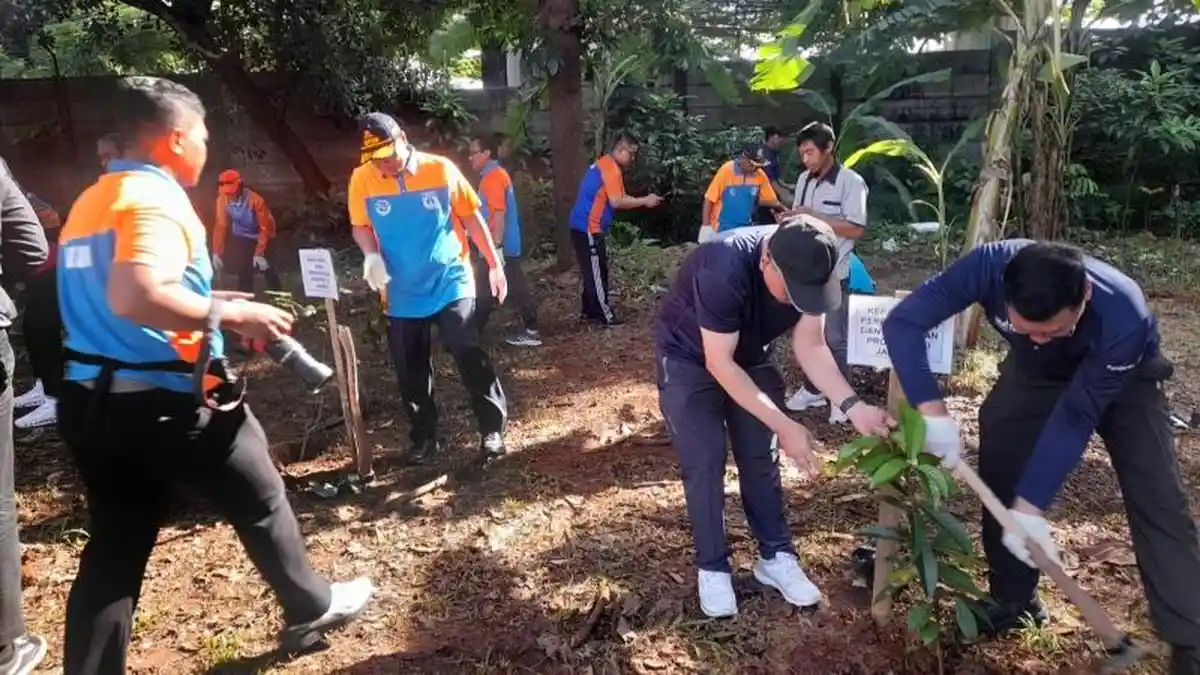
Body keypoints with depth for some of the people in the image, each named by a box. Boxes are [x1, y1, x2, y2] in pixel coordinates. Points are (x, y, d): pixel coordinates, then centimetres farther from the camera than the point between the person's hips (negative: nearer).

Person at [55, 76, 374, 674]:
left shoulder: (92, 200, 14)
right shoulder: (155, 197, -17)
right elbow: (135, 297, -33)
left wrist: (204, 302, 18)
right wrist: (228, 314, -21)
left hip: (92, 399, 9)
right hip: (164, 401, -8)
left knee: (114, 546, 15)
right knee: (260, 502, 13)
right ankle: (310, 609, 32)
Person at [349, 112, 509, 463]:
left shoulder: (441, 169, -8)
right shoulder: (361, 179, -4)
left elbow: (471, 217, 1)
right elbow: (360, 226, 9)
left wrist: (494, 264, 2)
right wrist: (371, 255, -12)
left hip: (451, 284, -2)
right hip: (401, 294, 2)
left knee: (470, 357, -6)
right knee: (410, 371, 9)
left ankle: (493, 428, 7)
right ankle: (424, 437, 25)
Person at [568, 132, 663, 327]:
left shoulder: (603, 164, 17)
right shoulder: (611, 168, -14)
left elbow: (612, 199, 17)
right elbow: (617, 202, -22)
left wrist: (642, 200, 10)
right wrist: (645, 201, -13)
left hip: (584, 226, 10)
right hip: (589, 228, -10)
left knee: (593, 271, 15)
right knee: (597, 272, -4)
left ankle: (589, 311, 22)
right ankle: (605, 316, 2)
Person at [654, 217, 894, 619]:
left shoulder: (808, 271, -22)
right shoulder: (724, 271, -40)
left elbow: (810, 346, -15)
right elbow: (719, 363, -33)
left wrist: (851, 406, -30)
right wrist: (784, 425, -34)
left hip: (749, 358, 5)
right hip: (688, 359, -5)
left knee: (760, 457, 5)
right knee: (705, 463, -7)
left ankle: (775, 557, 19)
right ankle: (712, 569, 8)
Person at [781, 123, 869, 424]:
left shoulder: (851, 182, -12)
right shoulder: (804, 179, 7)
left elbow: (856, 229, -17)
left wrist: (815, 216, -21)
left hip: (833, 274, -6)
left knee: (836, 338, 4)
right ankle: (813, 389, 30)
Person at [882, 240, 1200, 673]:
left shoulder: (1123, 316, -41)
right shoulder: (989, 267, -39)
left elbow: (1075, 418, -35)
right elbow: (902, 324, -36)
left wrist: (1029, 507, -37)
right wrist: (933, 412, -45)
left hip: (1123, 375, -2)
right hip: (1035, 370, 3)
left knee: (1156, 501, -11)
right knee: (1000, 471, -4)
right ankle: (1013, 600, 15)